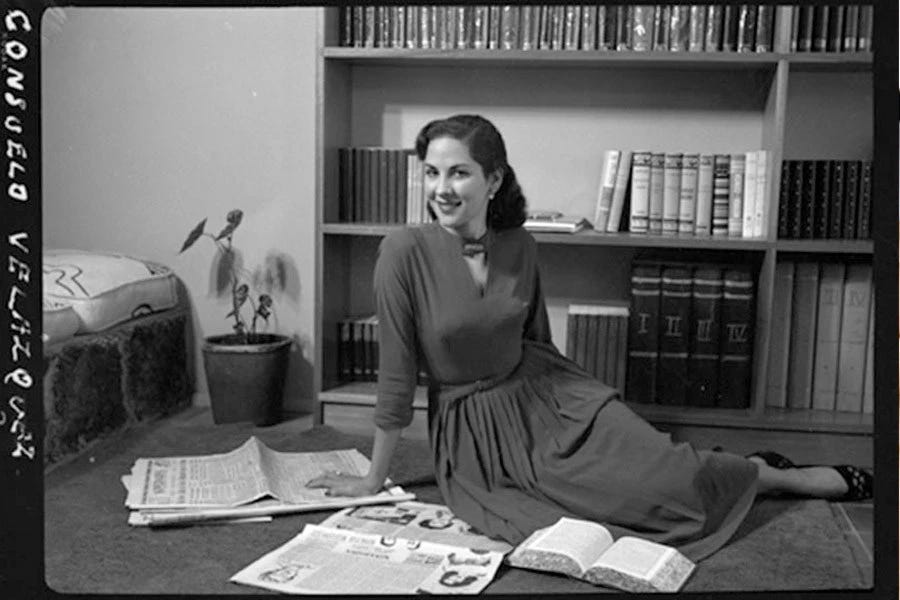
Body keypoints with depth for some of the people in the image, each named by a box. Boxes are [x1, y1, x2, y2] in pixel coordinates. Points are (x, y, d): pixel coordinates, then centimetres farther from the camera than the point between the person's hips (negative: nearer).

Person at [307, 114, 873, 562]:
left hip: (547, 396, 3)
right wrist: (374, 479, -6)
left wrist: (575, 401, 20)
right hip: (474, 431, -3)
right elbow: (397, 371, -14)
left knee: (665, 469, -12)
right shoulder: (406, 251, -19)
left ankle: (765, 474, 17)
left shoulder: (520, 247, -5)